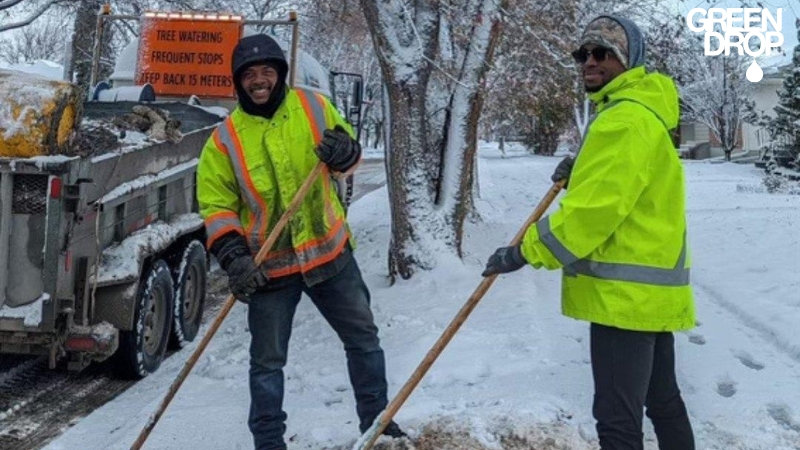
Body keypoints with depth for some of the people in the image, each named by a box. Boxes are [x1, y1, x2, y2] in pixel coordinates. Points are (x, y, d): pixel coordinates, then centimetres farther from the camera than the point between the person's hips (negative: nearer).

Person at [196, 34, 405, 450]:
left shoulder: (312, 106, -3)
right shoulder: (225, 139, -8)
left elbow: (347, 155, 9)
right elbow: (215, 206, -5)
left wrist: (345, 151, -16)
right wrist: (233, 258, -19)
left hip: (329, 250, 3)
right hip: (269, 265, -2)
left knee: (363, 337, 15)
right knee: (267, 361, 6)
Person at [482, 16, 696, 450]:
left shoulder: (626, 118, -16)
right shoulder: (638, 110, 18)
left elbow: (598, 207, -22)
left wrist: (526, 251, -17)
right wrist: (578, 175, 9)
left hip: (627, 289, -11)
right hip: (648, 283, 11)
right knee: (662, 400, 21)